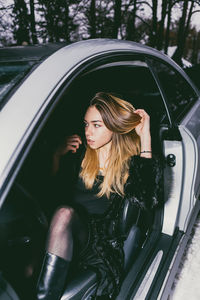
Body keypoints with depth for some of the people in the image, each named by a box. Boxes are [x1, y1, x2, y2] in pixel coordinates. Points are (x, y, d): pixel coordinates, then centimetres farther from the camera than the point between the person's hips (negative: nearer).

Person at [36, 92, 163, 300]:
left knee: (65, 214, -34)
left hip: (98, 239, -3)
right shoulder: (81, 152, 10)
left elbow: (149, 201, -21)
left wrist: (145, 138, -19)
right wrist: (57, 155, 1)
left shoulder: (130, 163, 0)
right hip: (63, 231, 4)